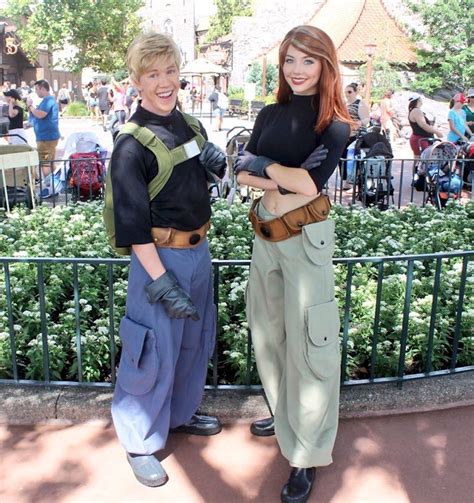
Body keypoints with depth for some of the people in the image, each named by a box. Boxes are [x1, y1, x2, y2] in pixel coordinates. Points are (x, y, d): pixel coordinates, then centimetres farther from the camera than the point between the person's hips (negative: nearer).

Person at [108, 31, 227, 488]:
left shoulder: (190, 125, 6)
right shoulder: (132, 143, -16)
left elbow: (207, 173, 20)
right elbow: (132, 223, -18)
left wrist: (217, 162, -4)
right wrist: (161, 281, -21)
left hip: (198, 250, 8)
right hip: (160, 257, -8)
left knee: (195, 340, 20)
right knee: (155, 352, 3)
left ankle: (181, 413, 43)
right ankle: (139, 443, 24)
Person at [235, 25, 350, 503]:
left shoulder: (334, 124, -7)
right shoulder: (270, 115, 8)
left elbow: (313, 182, -21)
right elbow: (242, 171, 0)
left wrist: (262, 165, -10)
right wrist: (281, 181, -17)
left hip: (306, 239, -6)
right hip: (265, 235, 6)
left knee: (308, 343, -1)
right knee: (269, 333, 18)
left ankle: (307, 455, 13)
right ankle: (284, 415, 41)